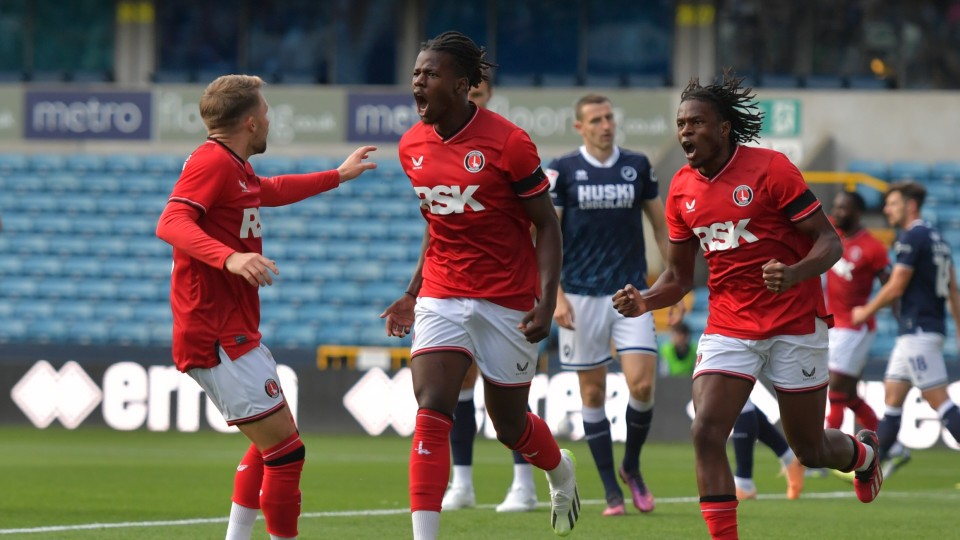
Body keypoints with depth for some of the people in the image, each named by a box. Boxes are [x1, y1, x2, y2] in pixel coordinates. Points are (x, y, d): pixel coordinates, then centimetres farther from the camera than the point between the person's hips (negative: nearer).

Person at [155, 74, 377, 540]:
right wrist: (230, 258, -42)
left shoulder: (233, 167, 18)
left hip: (232, 334, 11)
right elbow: (172, 223, -28)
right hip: (218, 338, -11)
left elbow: (272, 191, 41)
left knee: (268, 445, 21)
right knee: (284, 449, -11)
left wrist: (337, 176, 52)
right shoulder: (212, 161, -13)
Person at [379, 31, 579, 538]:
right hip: (442, 297, 4)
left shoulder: (508, 142, -14)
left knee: (510, 425, 10)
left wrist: (546, 300, -18)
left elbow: (546, 224, -8)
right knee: (430, 413, -15)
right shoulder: (412, 145, 3)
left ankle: (561, 473, 45)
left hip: (507, 300, -4)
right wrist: (412, 293, 14)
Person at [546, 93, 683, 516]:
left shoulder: (637, 166, 6)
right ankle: (611, 490, 10)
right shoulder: (561, 171, -1)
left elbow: (660, 224, 14)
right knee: (593, 393, 2)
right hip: (581, 297, -1)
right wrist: (556, 295, -10)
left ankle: (631, 468, 13)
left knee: (641, 384, -11)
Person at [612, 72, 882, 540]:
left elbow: (829, 242, -12)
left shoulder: (770, 169, -13)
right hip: (728, 325, 4)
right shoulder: (682, 189, 3)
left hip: (794, 325, -4)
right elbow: (679, 276, 12)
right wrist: (643, 302, -9)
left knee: (811, 451, 9)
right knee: (706, 431, -18)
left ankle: (861, 453, 45)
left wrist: (793, 274, -33)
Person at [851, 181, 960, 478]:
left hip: (917, 331, -10)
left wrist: (866, 311, 0)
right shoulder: (936, 237, 16)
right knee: (892, 394, 12)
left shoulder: (911, 237, -12)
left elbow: (896, 287, -14)